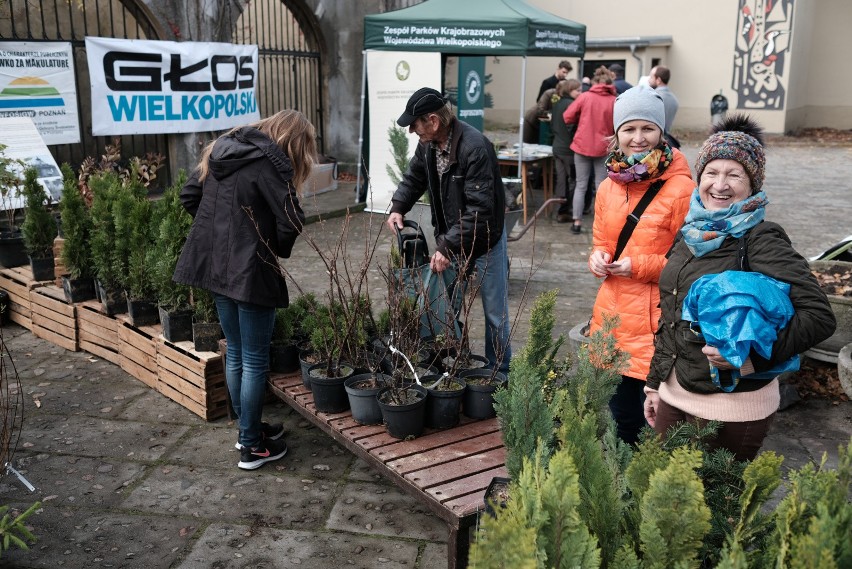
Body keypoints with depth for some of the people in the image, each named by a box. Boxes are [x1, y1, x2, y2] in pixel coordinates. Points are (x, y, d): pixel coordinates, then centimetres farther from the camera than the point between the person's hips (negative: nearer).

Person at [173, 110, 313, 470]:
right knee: (255, 360, 4)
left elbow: (189, 195, 14)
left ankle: (248, 428, 33)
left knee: (235, 352, 19)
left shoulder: (222, 150, 10)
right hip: (250, 272, -8)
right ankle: (252, 446, 15)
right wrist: (279, 252, -2)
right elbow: (291, 221, -21)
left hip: (215, 265, 8)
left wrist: (216, 228, 13)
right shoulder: (270, 161, -14)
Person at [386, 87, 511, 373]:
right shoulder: (428, 144, -2)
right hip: (450, 239, 7)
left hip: (485, 240, -7)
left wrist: (448, 246, -31)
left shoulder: (474, 147, -28)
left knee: (495, 313, 4)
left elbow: (480, 208, -31)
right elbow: (414, 178, 15)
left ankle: (499, 372, 19)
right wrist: (398, 207, -3)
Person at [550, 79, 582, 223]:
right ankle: (564, 212, 1)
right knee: (572, 180, 0)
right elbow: (572, 127, -20)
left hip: (557, 147, 8)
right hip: (569, 149, -8)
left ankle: (562, 211, 14)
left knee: (561, 179, 11)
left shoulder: (557, 104, 11)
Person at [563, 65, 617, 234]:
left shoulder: (584, 96, -5)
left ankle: (577, 222, 10)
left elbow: (567, 117, -4)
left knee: (581, 185, 10)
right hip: (603, 148, 0)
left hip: (582, 145, 0)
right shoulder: (614, 101, -5)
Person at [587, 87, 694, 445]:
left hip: (656, 320, -6)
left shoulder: (680, 189, -12)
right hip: (612, 315, 6)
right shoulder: (608, 187, 7)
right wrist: (598, 257, -2)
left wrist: (640, 266, -17)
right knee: (621, 413, 19)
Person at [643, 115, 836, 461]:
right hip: (674, 393, 6)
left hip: (732, 407, -6)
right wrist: (655, 383, 16)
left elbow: (819, 316, -20)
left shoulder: (760, 239, -13)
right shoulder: (694, 234, 6)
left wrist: (754, 356, -30)